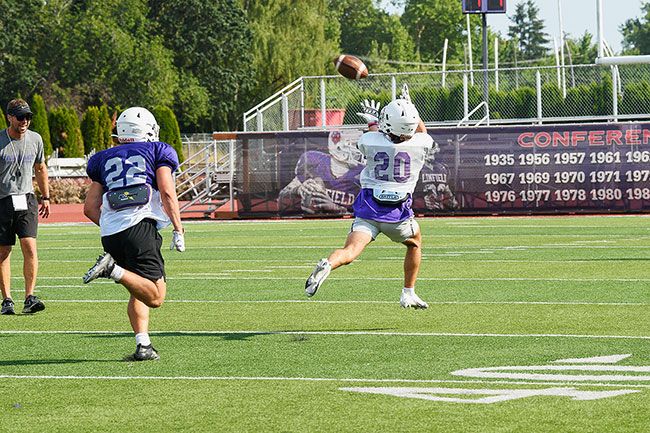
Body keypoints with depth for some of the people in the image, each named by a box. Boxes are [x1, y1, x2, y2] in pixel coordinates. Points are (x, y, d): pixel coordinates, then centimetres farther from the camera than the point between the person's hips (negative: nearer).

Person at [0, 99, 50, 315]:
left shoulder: (35, 139, 3)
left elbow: (40, 169, 19)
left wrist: (45, 197, 22)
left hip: (26, 199, 2)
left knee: (29, 247, -13)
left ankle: (30, 298, -13)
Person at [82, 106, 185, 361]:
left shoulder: (106, 159, 24)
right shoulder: (157, 151, 15)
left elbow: (90, 208, 20)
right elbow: (167, 194, 0)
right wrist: (178, 230, 3)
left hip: (110, 233, 5)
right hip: (140, 225, -5)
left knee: (138, 292, 17)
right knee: (155, 296, -8)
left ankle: (143, 344, 2)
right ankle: (113, 269, -27)